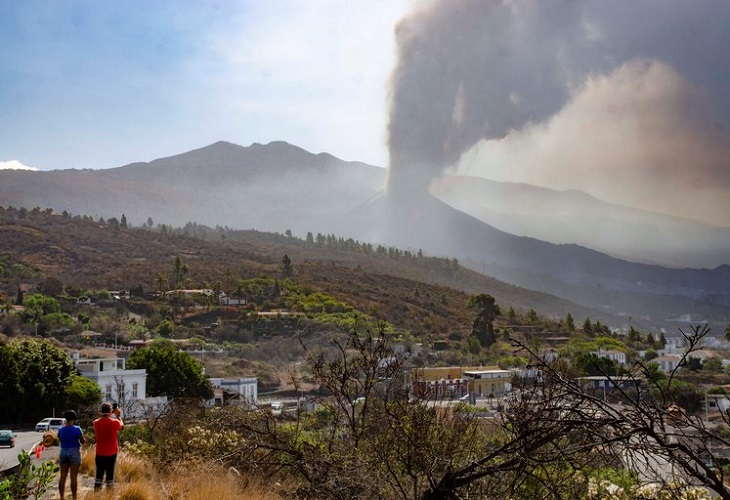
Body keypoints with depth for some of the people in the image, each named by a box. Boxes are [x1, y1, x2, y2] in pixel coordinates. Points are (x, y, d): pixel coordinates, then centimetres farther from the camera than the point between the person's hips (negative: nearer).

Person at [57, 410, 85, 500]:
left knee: (63, 476, 8)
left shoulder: (61, 430, 3)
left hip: (63, 453, 5)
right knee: (73, 477, -2)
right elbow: (83, 441, -5)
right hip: (74, 453, -4)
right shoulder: (76, 429, -12)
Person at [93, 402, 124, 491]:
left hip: (100, 453, 3)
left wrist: (103, 415, 22)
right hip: (111, 453, -3)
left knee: (99, 474, 9)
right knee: (110, 474, 3)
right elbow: (122, 426, 10)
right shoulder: (115, 422, -12)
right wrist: (119, 416, 22)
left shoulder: (96, 423, -4)